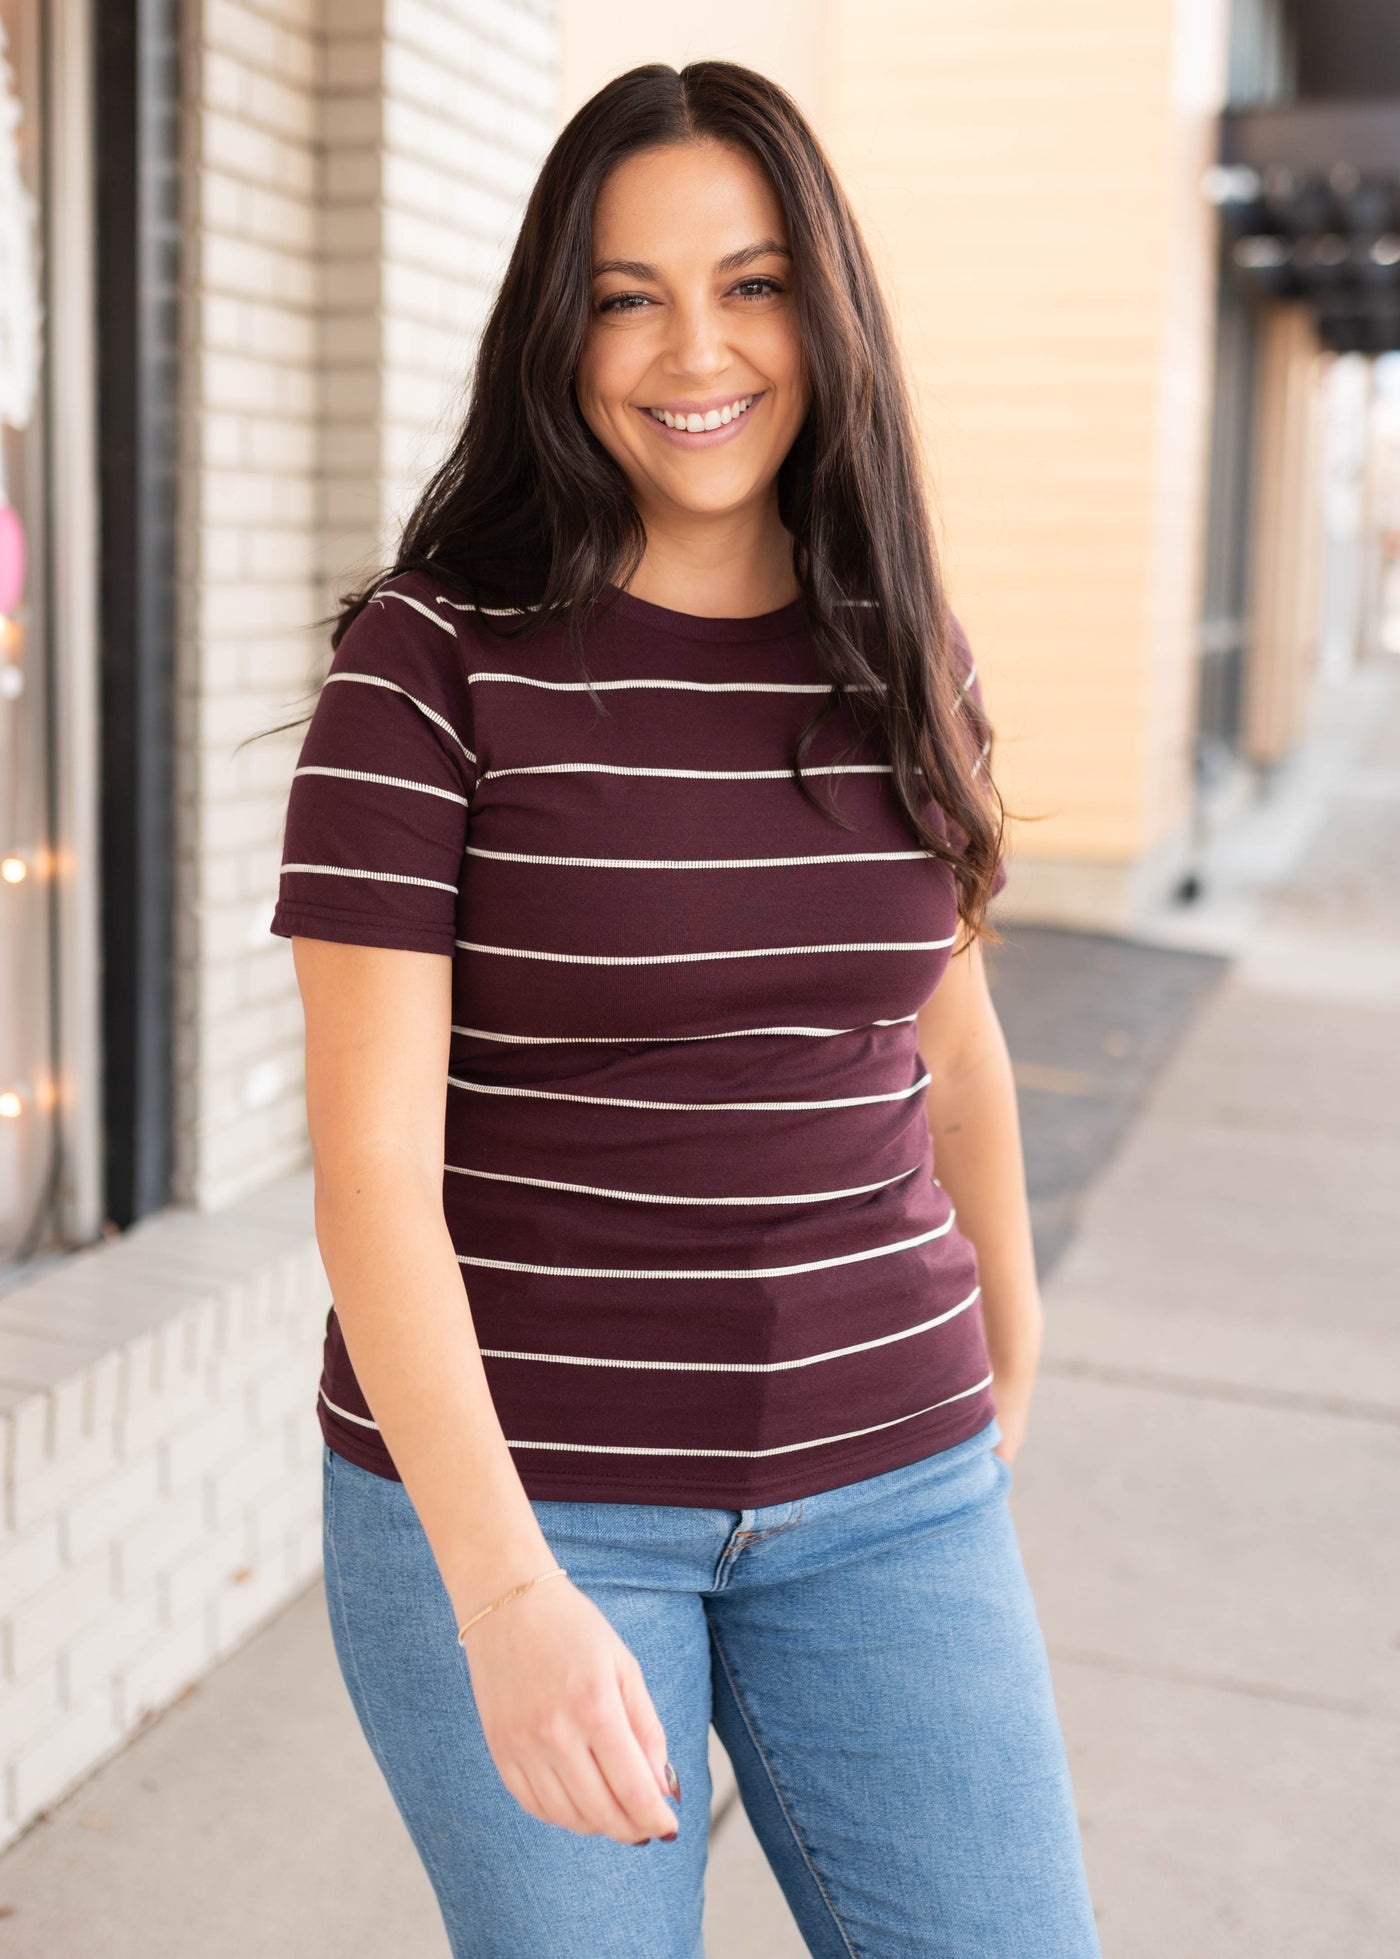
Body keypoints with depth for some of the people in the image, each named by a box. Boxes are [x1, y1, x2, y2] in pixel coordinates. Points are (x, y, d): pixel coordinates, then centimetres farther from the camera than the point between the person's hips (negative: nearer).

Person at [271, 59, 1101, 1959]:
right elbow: (369, 1156, -16)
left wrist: (1012, 1338, 27)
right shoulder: (434, 659, -11)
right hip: (503, 1483, -3)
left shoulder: (903, 655, 2)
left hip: (883, 1483, 4)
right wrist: (504, 1591, -26)